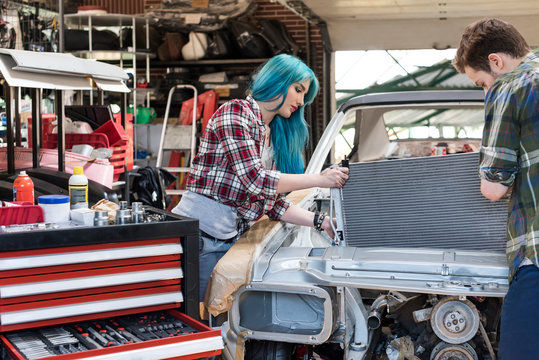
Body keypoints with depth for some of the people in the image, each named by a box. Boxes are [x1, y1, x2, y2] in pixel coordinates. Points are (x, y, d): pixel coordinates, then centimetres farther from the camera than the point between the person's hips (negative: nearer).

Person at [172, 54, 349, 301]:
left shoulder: (274, 137, 18)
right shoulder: (234, 112, -8)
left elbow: (273, 203, 14)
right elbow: (255, 180, -19)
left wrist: (321, 222, 4)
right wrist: (320, 179, -14)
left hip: (228, 240, 8)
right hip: (198, 232, -8)